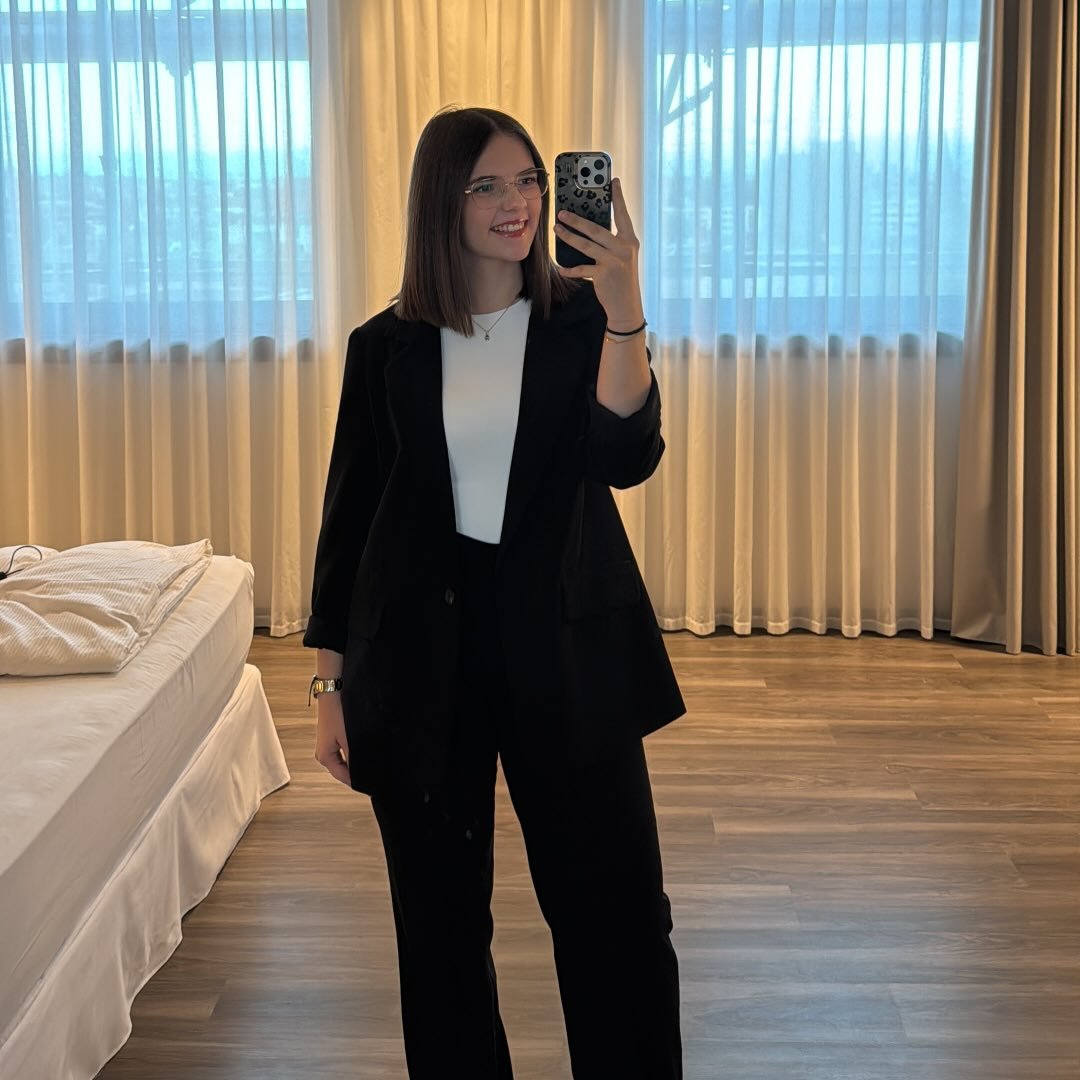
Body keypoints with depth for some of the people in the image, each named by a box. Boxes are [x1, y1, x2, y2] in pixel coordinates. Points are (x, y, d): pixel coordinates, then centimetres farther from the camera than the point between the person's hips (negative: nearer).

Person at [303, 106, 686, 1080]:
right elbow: (348, 513, 5)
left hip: (564, 643, -1)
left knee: (616, 907, 2)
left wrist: (623, 306, -28)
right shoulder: (388, 347, 2)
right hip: (423, 645, 1)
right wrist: (331, 681, 4)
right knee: (440, 917, 11)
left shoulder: (583, 322, 0)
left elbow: (627, 458, -16)